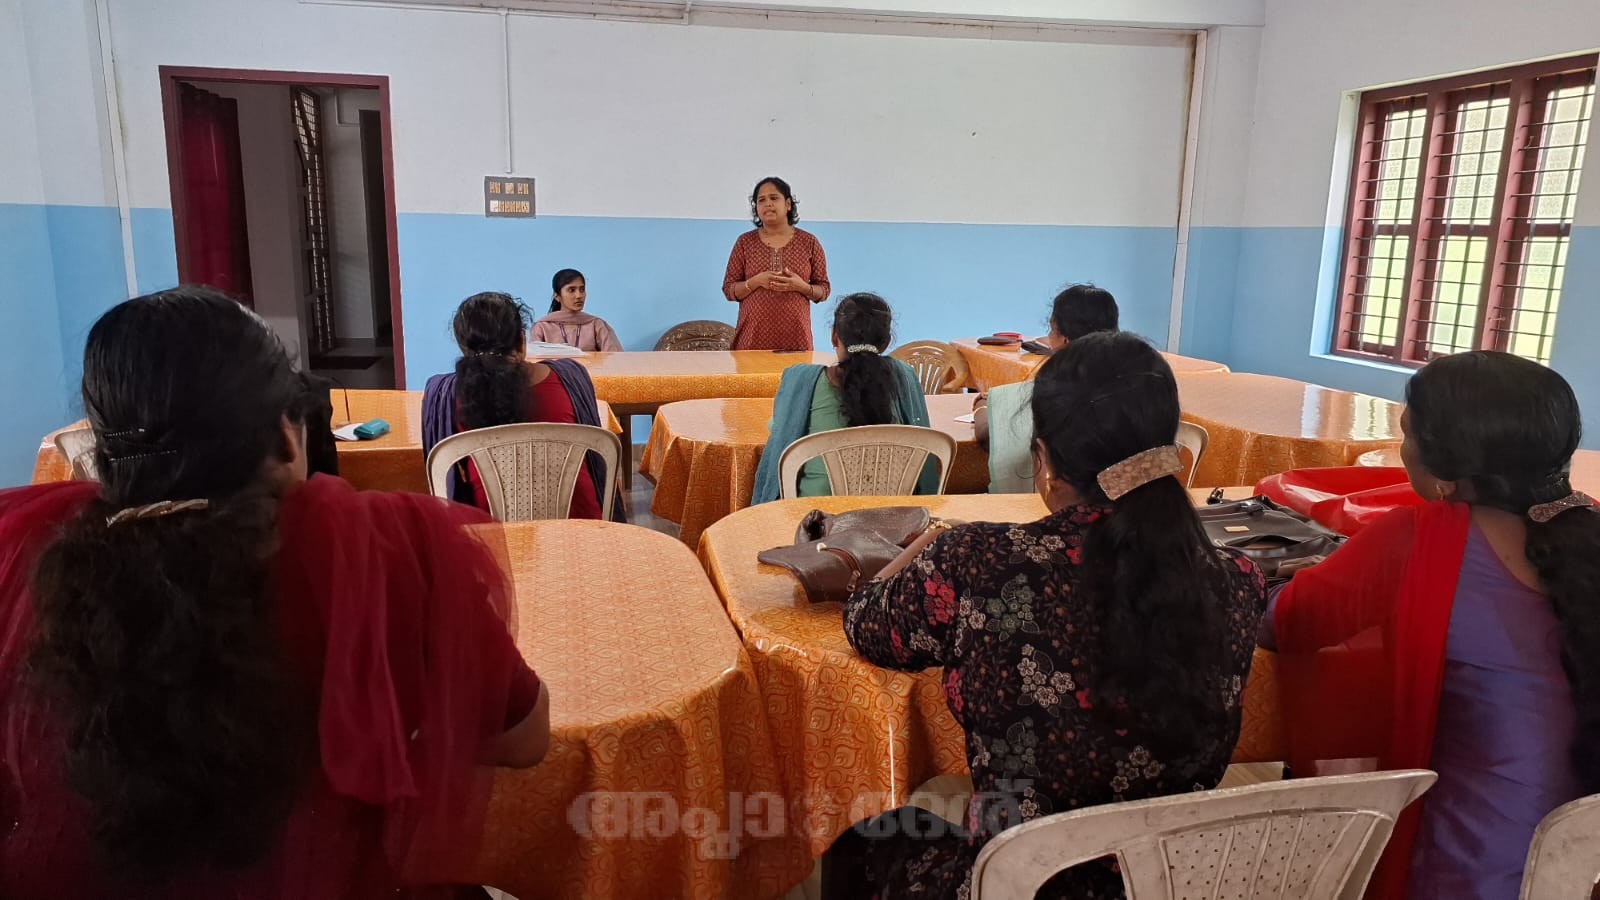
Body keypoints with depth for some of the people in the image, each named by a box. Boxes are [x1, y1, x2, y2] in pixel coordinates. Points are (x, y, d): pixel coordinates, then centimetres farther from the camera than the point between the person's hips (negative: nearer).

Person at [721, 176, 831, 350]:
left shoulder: (809, 242, 5)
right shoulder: (745, 242, 6)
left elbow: (824, 290, 7)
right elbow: (728, 289, 4)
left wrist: (801, 286, -14)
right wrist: (756, 281, -14)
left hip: (795, 336, 0)